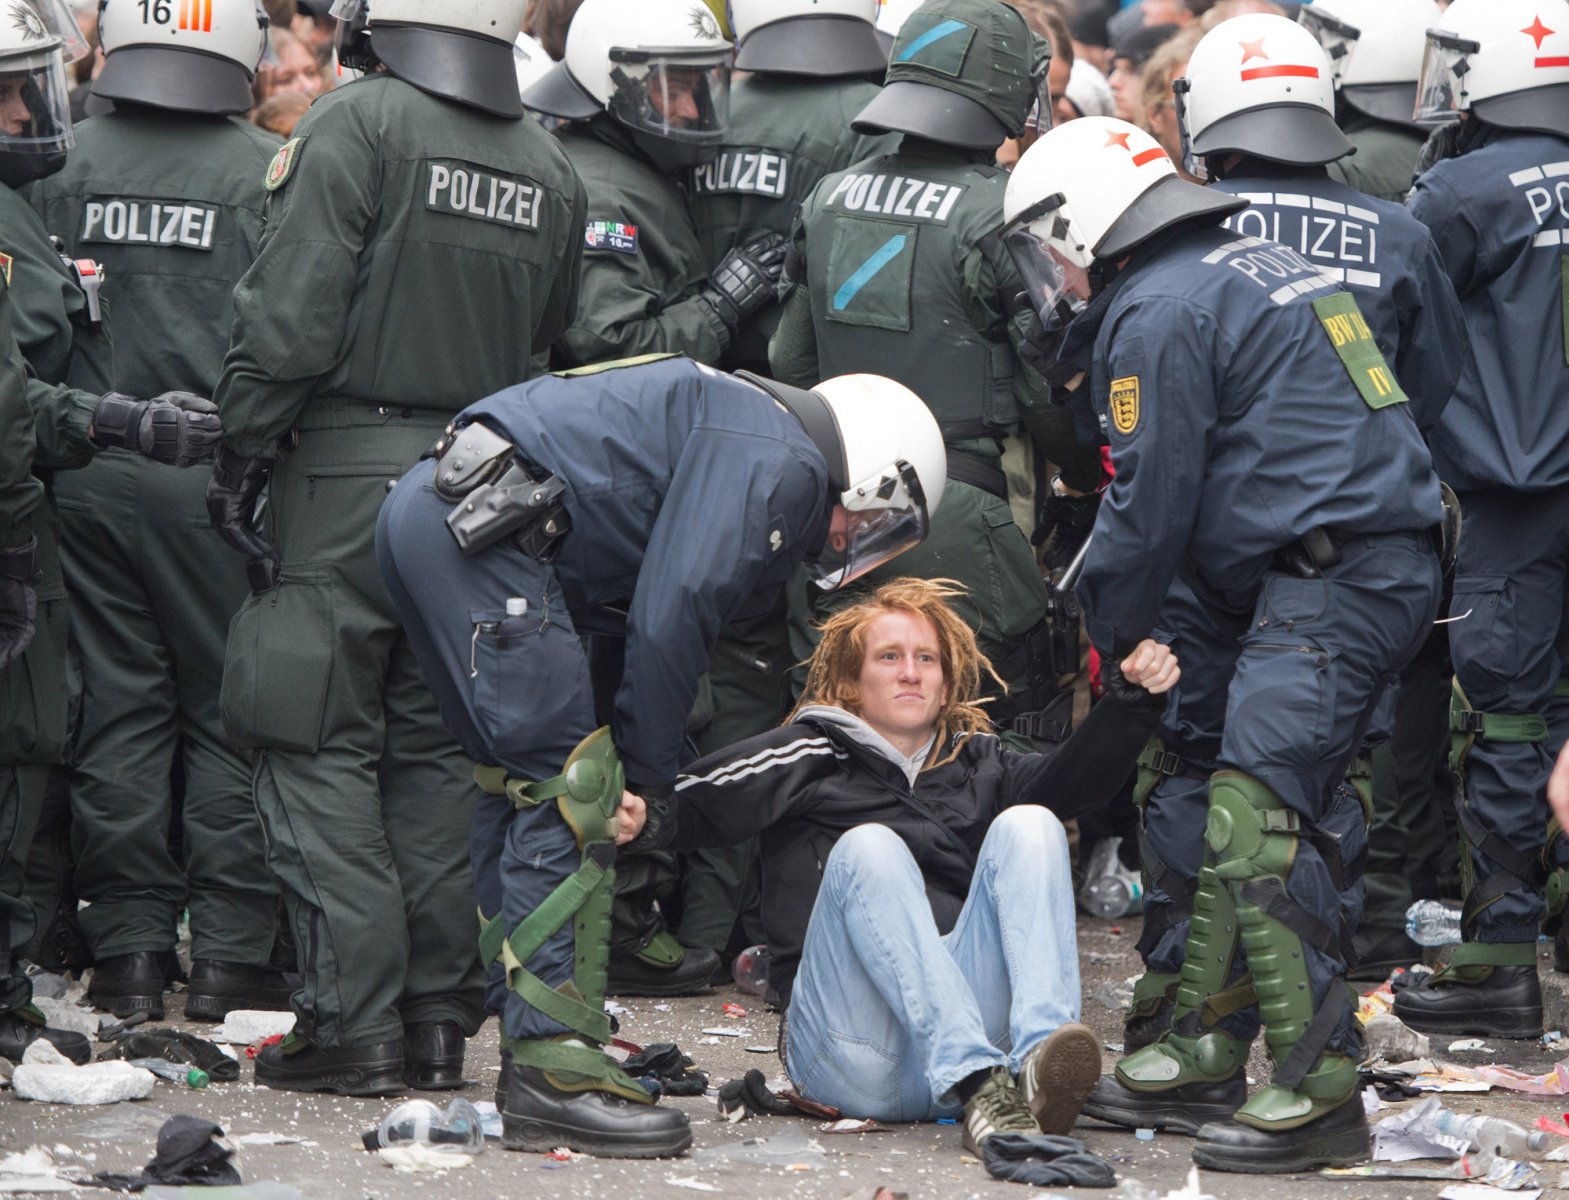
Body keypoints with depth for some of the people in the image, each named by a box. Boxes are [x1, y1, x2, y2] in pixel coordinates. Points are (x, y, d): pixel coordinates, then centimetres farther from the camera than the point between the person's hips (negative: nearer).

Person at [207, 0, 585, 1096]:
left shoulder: (358, 124, -10)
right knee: (439, 753, 13)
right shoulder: (551, 170, 9)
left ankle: (353, 1023, -5)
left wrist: (242, 450, -9)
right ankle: (441, 1017, 13)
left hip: (343, 471, -6)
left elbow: (292, 310, -15)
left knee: (320, 751, -1)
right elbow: (547, 342, 14)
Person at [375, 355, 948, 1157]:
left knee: (522, 786, 17)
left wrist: (638, 762, 18)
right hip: (481, 524, -11)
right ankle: (555, 1076, -10)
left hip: (427, 512, 11)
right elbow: (668, 617, -12)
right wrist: (648, 773, -1)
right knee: (569, 789, -8)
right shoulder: (781, 465, -5)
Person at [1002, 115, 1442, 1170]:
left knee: (1260, 823, -14)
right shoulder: (1266, 266, 23)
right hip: (1394, 568, 10)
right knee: (1238, 821, 13)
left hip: (1326, 586, -10)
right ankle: (1206, 1057, 17)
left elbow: (1151, 503, -7)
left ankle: (1318, 1089, -17)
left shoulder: (1158, 313, -8)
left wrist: (1114, 634, 11)